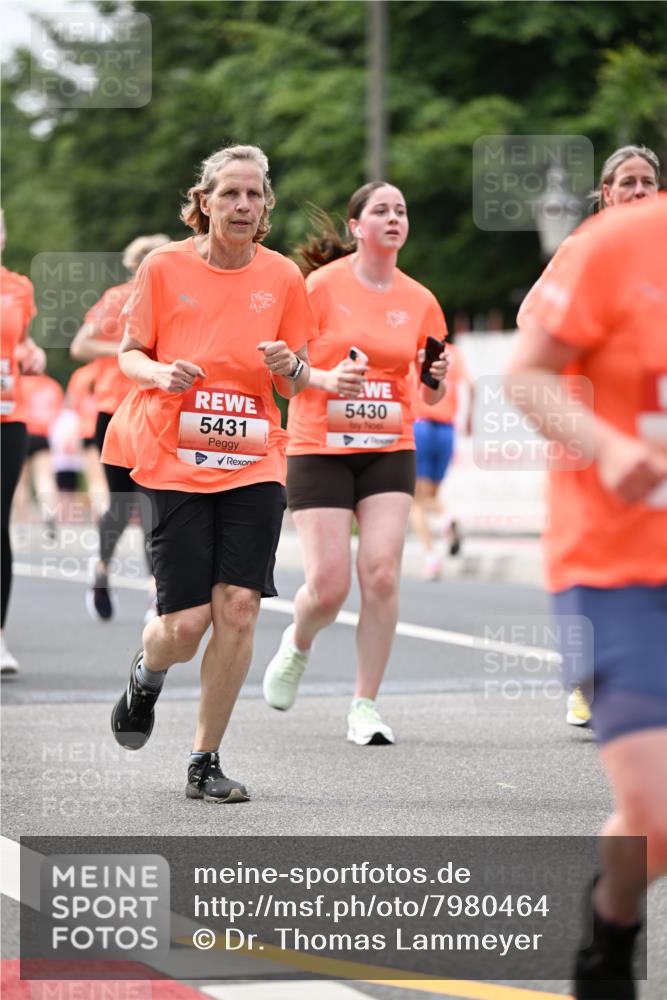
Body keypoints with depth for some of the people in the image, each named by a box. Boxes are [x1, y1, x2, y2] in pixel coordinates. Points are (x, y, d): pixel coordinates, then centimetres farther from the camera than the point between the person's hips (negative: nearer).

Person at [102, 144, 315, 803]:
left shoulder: (282, 276, 5)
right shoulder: (165, 266, -1)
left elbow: (296, 384, 10)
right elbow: (129, 353, 6)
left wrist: (290, 367, -13)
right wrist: (161, 373, -16)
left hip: (254, 459, 2)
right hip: (174, 459, -2)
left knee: (239, 606, -10)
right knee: (186, 623, -6)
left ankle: (205, 761, 5)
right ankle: (146, 675, 33)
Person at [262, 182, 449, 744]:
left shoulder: (420, 301, 5)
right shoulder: (324, 285, -5)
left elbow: (431, 395, 12)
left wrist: (438, 378, -10)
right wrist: (327, 379, -23)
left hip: (389, 450, 3)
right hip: (320, 447, -3)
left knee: (382, 574, -12)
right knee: (329, 586, -9)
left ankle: (365, 707, 0)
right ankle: (298, 645, 28)